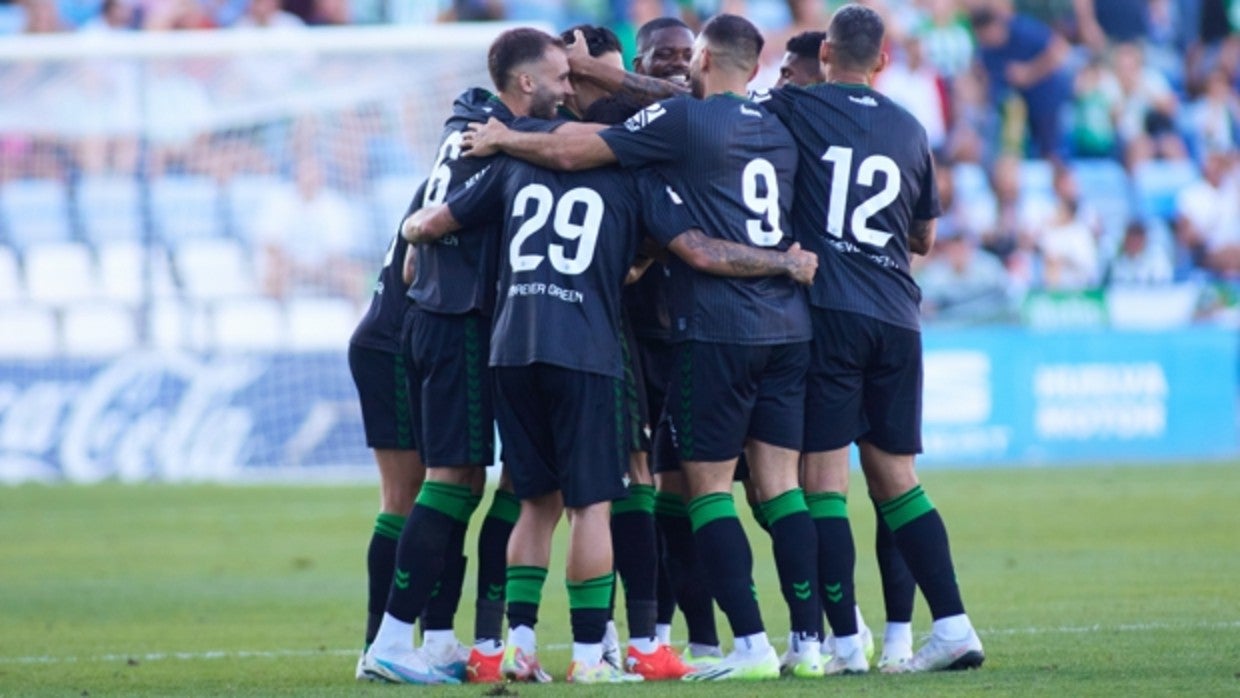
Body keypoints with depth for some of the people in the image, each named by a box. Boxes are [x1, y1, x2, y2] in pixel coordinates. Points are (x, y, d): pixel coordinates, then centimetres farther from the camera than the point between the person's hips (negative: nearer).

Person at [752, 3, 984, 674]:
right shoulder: (910, 132, 12)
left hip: (828, 311, -4)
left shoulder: (793, 108, -1)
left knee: (823, 475, -1)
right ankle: (953, 625, 6)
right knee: (893, 476, 13)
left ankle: (845, 642, -5)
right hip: (896, 319, 5)